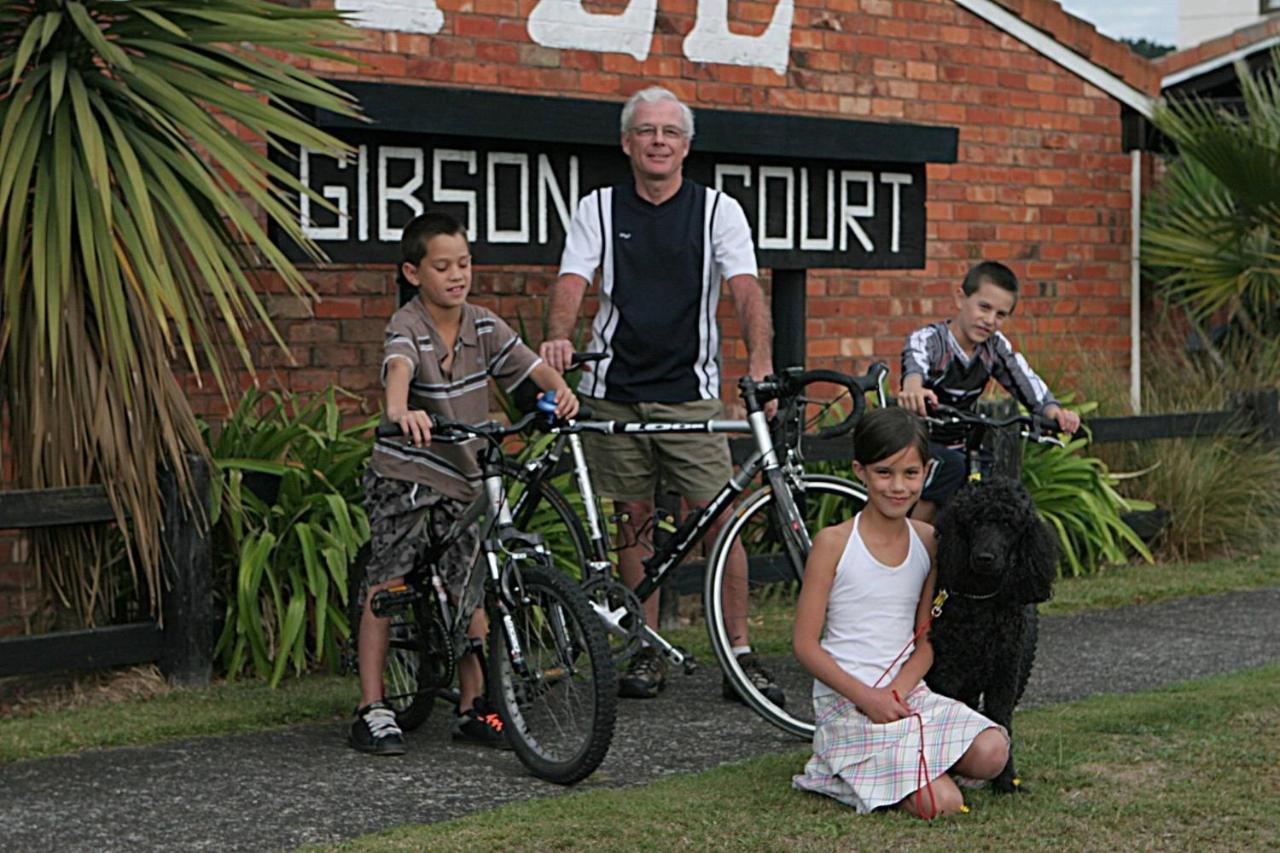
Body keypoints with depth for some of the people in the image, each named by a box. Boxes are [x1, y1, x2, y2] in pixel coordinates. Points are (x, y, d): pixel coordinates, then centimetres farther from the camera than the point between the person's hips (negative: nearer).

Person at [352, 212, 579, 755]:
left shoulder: (483, 327, 1)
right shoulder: (408, 327, -14)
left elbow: (531, 365, -7)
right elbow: (399, 368, -36)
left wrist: (560, 389, -30)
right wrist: (401, 411, -57)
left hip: (462, 478, 4)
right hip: (402, 474, -4)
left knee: (468, 591, 3)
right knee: (387, 585, -8)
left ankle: (472, 706, 14)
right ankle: (372, 710, -2)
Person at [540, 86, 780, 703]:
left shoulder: (718, 210, 3)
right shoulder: (597, 209, 6)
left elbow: (746, 289, -9)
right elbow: (571, 283, -6)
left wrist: (760, 362, -27)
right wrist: (557, 338, -28)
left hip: (689, 391, -1)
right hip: (614, 392, 1)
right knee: (634, 519, 7)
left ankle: (740, 653, 3)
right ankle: (647, 652, 17)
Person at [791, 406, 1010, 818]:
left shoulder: (927, 541, 6)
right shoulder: (834, 543, -8)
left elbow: (926, 638, 7)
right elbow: (805, 644, -8)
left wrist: (897, 692, -12)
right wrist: (866, 697, -17)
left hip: (908, 691, 5)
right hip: (846, 700, -5)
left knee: (991, 753, -21)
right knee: (941, 804, -20)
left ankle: (909, 759, 5)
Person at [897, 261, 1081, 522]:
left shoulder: (996, 348, -2)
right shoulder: (927, 339, -19)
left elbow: (1026, 383, -15)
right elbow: (915, 364, -42)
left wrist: (1052, 410, -38)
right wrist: (913, 388, -68)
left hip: (958, 448, 6)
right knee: (950, 467, -34)